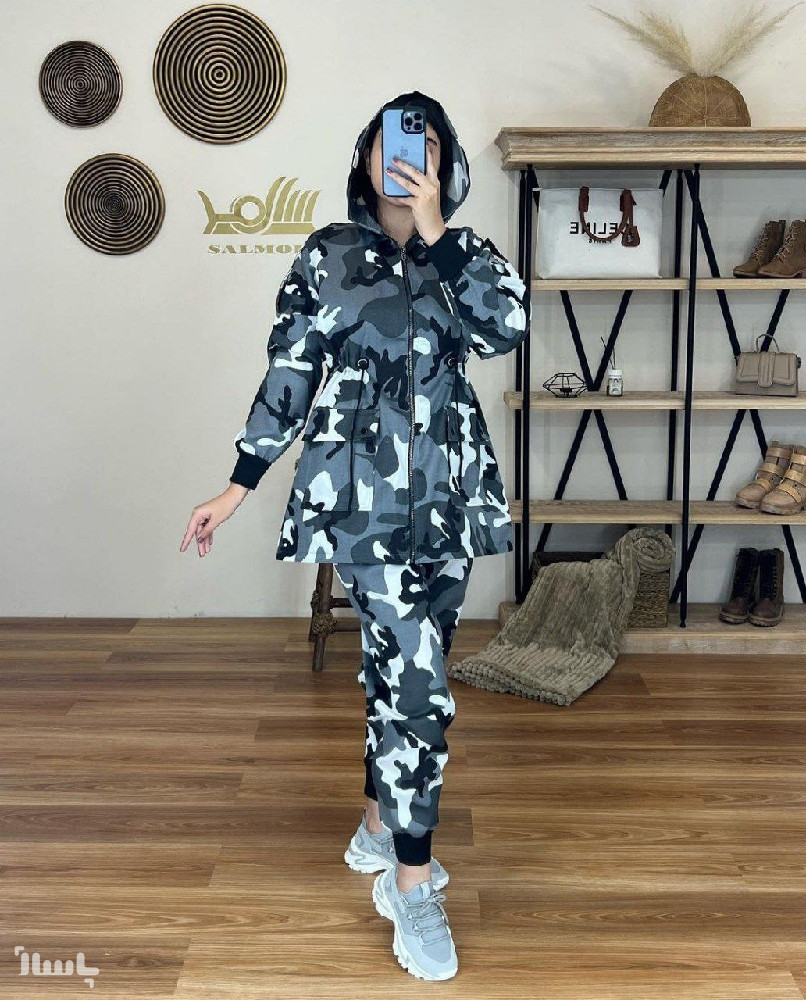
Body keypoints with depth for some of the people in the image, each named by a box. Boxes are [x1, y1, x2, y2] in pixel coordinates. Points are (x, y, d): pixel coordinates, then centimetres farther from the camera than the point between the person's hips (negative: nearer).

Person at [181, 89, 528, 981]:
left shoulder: (467, 253, 10)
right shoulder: (328, 254, 4)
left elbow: (506, 327, -11)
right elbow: (288, 373, 3)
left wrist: (434, 230, -13)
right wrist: (235, 488, 2)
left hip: (447, 494, 4)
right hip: (362, 489, -4)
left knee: (397, 665, 14)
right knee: (418, 677, -11)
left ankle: (379, 824, 34)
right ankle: (412, 883, 2)